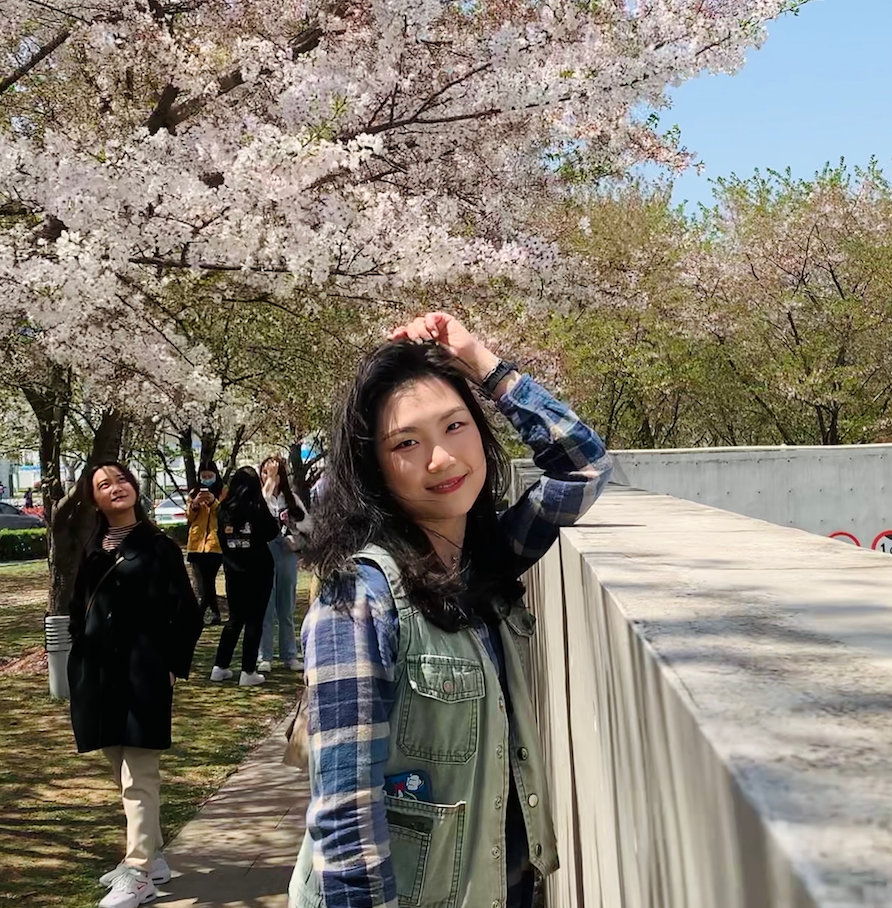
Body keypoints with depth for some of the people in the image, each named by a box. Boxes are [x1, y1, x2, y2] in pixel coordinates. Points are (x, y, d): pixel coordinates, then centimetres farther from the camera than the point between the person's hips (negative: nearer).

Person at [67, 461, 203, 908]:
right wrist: (80, 666, 7)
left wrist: (172, 664, -7)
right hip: (98, 673, 6)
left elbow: (186, 613, -5)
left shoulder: (158, 547, -5)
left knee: (138, 775, -3)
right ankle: (149, 857, 27)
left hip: (141, 673, -6)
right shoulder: (91, 548, 10)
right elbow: (77, 609, 14)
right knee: (124, 773, 14)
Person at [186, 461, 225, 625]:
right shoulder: (194, 492, 14)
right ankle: (215, 612, 12)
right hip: (197, 544, 4)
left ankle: (200, 613, -5)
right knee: (206, 581, 3)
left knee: (207, 581, -10)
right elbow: (188, 517, 11)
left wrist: (214, 502, -19)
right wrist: (194, 504, -9)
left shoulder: (223, 492, 4)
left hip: (216, 543, -3)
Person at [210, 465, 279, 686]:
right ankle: (248, 672, 2)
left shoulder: (224, 509, 0)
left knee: (235, 618, 16)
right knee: (254, 620, 2)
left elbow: (222, 538, 10)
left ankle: (220, 667, 16)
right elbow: (272, 533, -4)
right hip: (258, 570, -5)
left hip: (233, 571, 5)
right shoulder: (257, 507, -14)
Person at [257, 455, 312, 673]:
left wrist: (296, 540, -6)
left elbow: (306, 523, 9)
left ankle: (290, 656, 17)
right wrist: (270, 477, -16)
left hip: (287, 555, 3)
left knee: (287, 610, 10)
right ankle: (265, 657, 5)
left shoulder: (291, 498, 10)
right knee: (266, 609, -1)